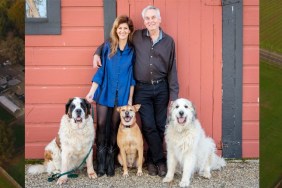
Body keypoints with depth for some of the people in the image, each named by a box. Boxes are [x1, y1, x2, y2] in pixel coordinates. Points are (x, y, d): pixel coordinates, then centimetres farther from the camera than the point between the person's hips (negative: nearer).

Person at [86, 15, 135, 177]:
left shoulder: (132, 50, 0)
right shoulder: (108, 46, 1)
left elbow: (132, 76, 3)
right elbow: (101, 70, 2)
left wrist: (130, 98, 0)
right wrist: (92, 91, -4)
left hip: (122, 95, 0)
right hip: (105, 92, 0)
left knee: (115, 127, 5)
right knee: (101, 125, -3)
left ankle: (111, 162, 14)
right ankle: (101, 162, 7)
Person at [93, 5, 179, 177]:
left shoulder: (169, 41, 3)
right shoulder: (136, 37, 1)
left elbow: (172, 70, 3)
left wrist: (174, 95, 0)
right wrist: (98, 52, 0)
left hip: (161, 88, 1)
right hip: (142, 89, -1)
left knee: (161, 126, 5)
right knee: (149, 127, -1)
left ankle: (152, 159, 22)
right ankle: (160, 160, 12)